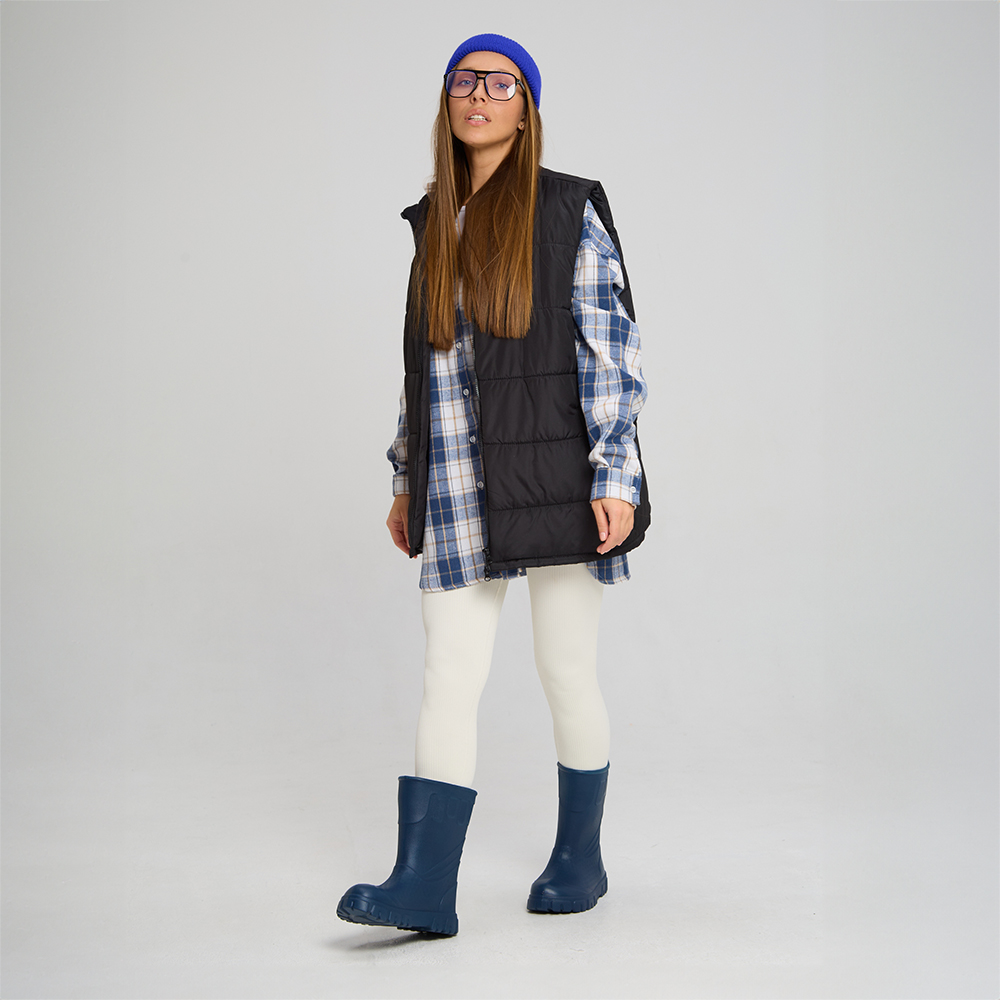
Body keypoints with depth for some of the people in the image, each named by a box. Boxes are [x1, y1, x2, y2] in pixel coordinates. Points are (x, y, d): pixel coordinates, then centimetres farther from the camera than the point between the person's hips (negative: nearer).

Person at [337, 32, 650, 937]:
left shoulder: (568, 212, -1)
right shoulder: (436, 222, 14)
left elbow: (613, 349, -6)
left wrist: (614, 474, -13)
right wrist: (407, 478, 17)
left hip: (555, 477, -4)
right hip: (460, 489, 4)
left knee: (568, 674, 6)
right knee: (449, 680, -2)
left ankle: (580, 859, 23)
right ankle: (423, 886, -3)